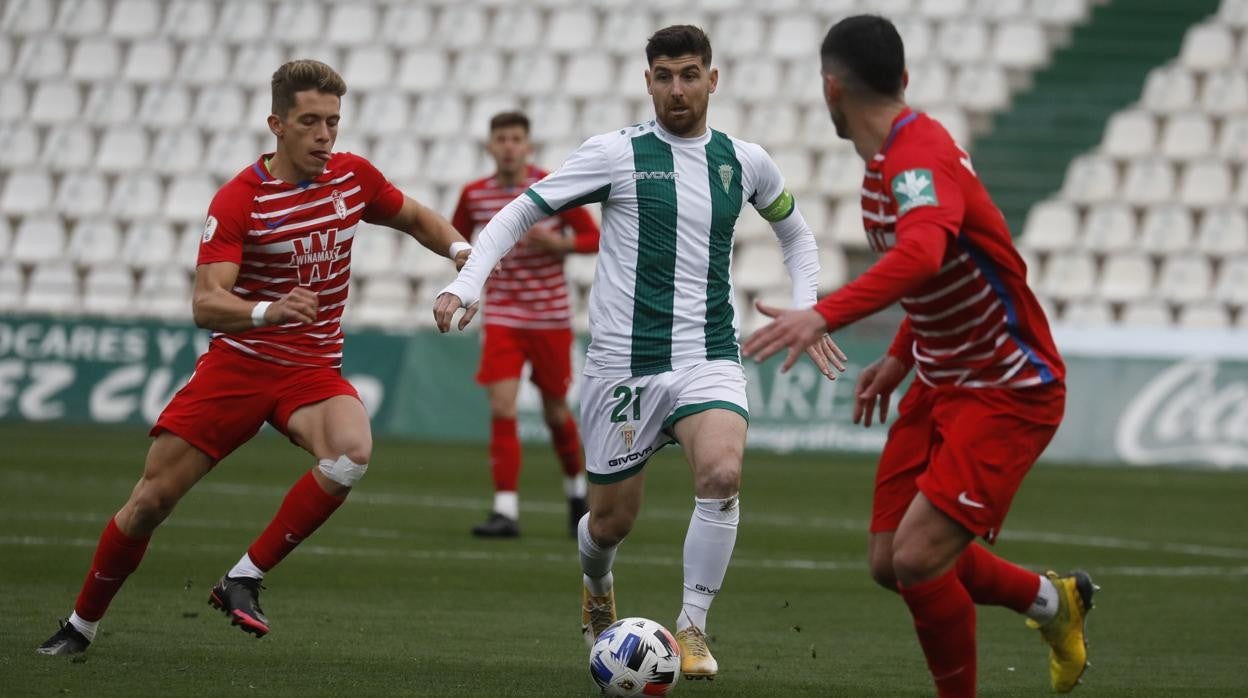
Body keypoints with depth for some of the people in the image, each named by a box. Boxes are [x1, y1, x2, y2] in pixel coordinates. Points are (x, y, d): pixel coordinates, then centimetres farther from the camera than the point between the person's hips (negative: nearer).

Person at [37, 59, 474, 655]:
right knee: (151, 500, -2)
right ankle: (81, 624, 20)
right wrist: (269, 312, -43)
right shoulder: (237, 200, -14)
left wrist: (459, 248, 1)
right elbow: (205, 304, -24)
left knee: (352, 453, -31)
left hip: (313, 371, 2)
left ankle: (244, 579, -19)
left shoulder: (353, 177, -1)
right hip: (236, 364, -2)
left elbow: (415, 218, 21)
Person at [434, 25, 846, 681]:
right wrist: (465, 283, -16)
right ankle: (596, 589, 45)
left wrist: (805, 313, 13)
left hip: (709, 359, 1)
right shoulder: (617, 153, -5)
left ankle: (692, 628, -13)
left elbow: (795, 233, 25)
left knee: (722, 475, -27)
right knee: (612, 520, 7)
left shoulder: (744, 161, 6)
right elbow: (519, 213, -3)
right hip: (624, 363, -1)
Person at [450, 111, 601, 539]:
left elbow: (594, 239, -2)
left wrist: (556, 242, -21)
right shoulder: (474, 195, -2)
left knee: (556, 413, 10)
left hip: (551, 318, -1)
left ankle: (576, 487, 37)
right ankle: (506, 511, -14)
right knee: (502, 409, -14)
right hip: (502, 317, 1)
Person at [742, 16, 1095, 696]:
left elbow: (921, 257, -46)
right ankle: (1052, 599, 31)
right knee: (890, 562, 9)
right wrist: (900, 359, 19)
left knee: (917, 557, -20)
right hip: (942, 384, 10)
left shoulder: (919, 160, -24)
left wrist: (824, 316, -56)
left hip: (1009, 392, -10)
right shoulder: (891, 160, 6)